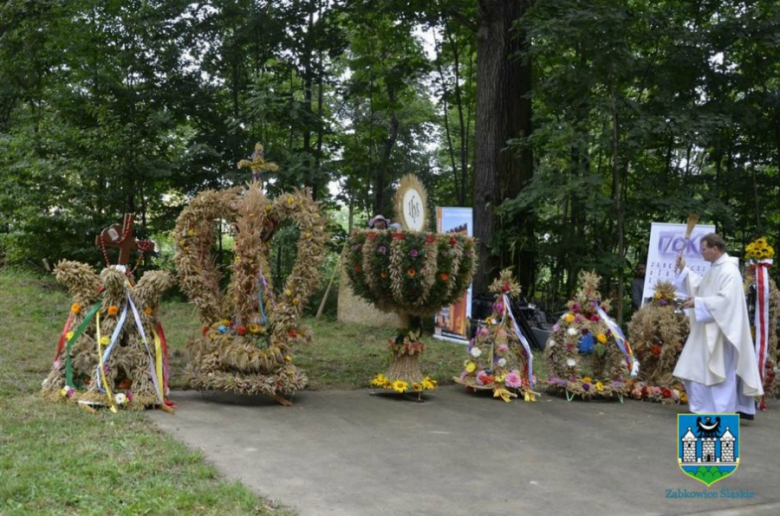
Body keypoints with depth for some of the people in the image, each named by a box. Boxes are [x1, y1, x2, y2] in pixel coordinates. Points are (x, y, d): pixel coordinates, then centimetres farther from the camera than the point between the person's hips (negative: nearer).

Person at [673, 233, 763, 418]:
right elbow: (700, 286, 25)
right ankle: (706, 408, 19)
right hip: (709, 330, 10)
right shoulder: (715, 269, 13)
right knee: (700, 367, 12)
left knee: (721, 370, -5)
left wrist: (698, 302, -23)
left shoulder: (729, 271, -17)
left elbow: (725, 299, -26)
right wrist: (684, 270, 19)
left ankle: (723, 413, 1)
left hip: (720, 331, -10)